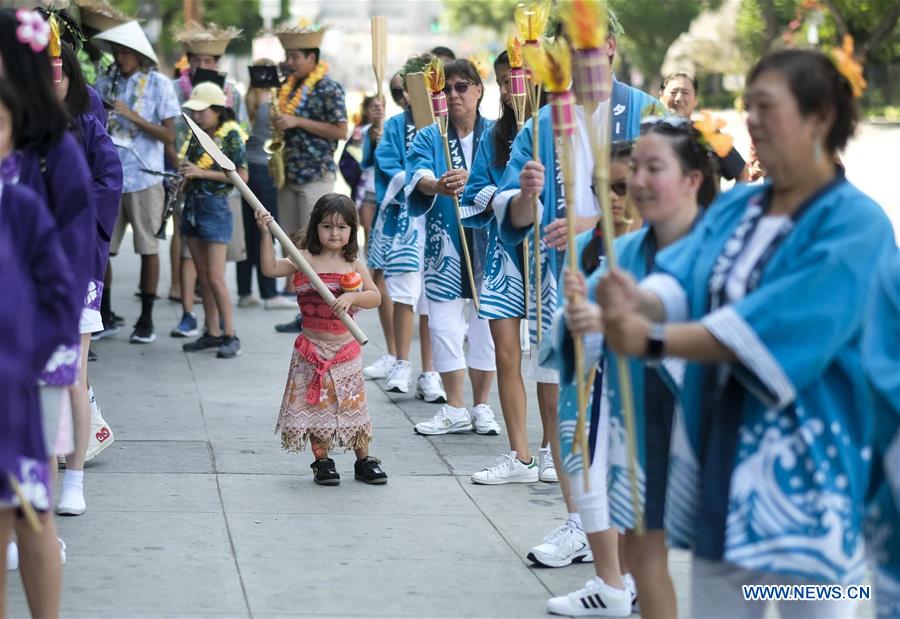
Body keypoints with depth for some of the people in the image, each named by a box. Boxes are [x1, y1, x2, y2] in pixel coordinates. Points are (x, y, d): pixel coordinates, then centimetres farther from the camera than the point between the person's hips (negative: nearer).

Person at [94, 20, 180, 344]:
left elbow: (169, 135, -5)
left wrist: (133, 116, -15)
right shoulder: (105, 84, 8)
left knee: (148, 248, 3)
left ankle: (146, 319, 11)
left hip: (144, 178, -3)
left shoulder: (159, 84, -1)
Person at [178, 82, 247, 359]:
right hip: (193, 205, 7)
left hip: (215, 207, -7)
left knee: (215, 277, -8)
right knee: (203, 276, 9)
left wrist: (202, 173, -17)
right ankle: (212, 333, 15)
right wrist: (185, 170, -1)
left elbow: (242, 176, -14)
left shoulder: (230, 136, -9)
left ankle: (230, 335, -1)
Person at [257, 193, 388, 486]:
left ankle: (364, 461, 18)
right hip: (313, 348, -1)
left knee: (353, 403, 7)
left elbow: (375, 297, -5)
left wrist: (352, 297, -23)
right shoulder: (305, 260, -4)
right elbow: (271, 268, -17)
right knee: (316, 404, 3)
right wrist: (266, 234, -25)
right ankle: (322, 462, 15)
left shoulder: (354, 264, 3)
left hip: (346, 348, 1)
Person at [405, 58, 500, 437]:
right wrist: (436, 186, -37)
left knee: (486, 322, 3)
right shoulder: (429, 138, 5)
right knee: (444, 324, -1)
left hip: (488, 239, -1)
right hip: (444, 242, 1)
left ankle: (481, 407, 16)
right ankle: (455, 410, 10)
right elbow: (418, 176, -15)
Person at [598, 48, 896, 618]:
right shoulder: (734, 208, 10)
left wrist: (655, 340, -28)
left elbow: (779, 326, -24)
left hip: (806, 462, -7)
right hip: (721, 448, 7)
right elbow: (683, 279, -3)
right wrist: (640, 300, -27)